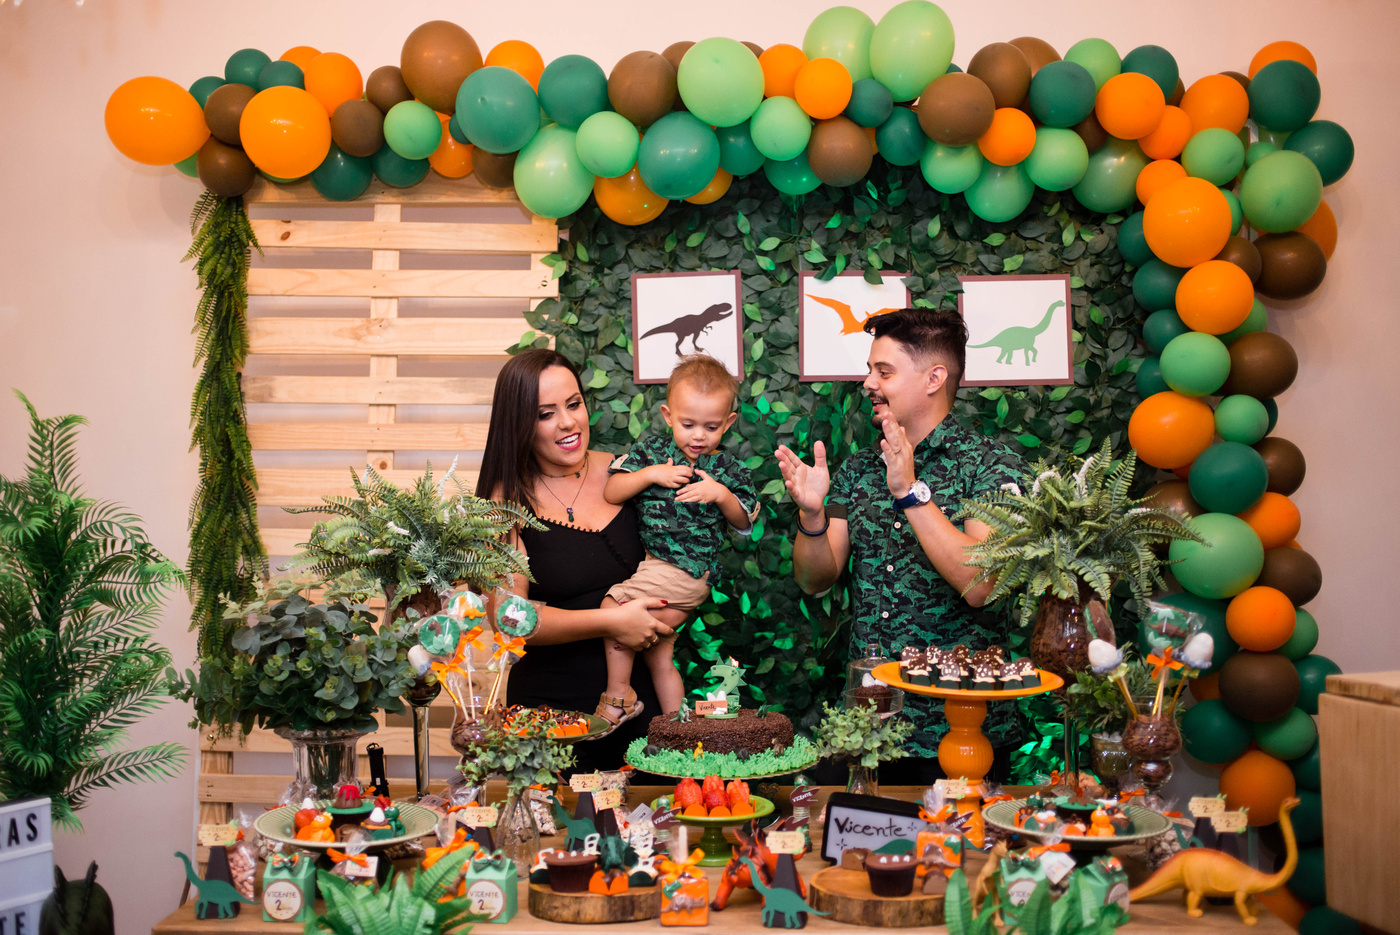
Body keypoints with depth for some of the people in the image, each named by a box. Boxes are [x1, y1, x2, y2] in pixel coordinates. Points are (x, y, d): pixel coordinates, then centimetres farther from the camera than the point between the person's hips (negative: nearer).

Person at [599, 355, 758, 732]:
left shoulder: (729, 469, 1)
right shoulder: (652, 450, 6)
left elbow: (744, 521, 7)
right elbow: (611, 492, 1)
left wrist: (722, 495, -12)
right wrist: (651, 474, -13)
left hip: (687, 570, -5)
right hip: (651, 562, 5)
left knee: (614, 604, -17)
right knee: (658, 655, 12)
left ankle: (618, 696, -5)